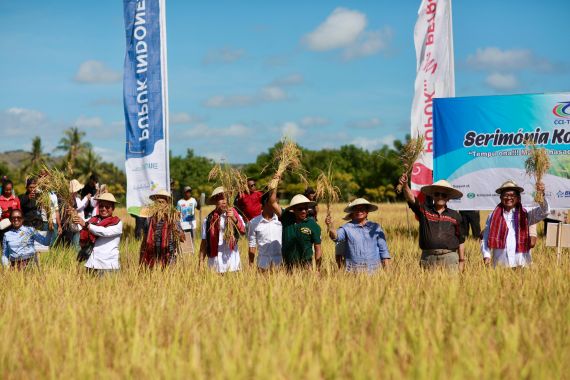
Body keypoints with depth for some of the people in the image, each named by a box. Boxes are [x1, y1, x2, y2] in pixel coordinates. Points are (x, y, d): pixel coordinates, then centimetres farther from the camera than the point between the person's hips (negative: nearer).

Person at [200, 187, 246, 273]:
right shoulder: (208, 220, 3)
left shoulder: (236, 216, 3)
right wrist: (201, 262, -1)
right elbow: (204, 243, 5)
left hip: (232, 261, 0)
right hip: (215, 262, 0)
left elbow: (243, 231, -13)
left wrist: (234, 219, -29)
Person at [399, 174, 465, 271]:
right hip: (428, 258, -1)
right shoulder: (424, 210, 8)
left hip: (450, 258, 1)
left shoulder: (455, 215, 11)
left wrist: (462, 261, 10)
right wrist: (405, 185, -27)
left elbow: (461, 241, 14)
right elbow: (411, 199, -9)